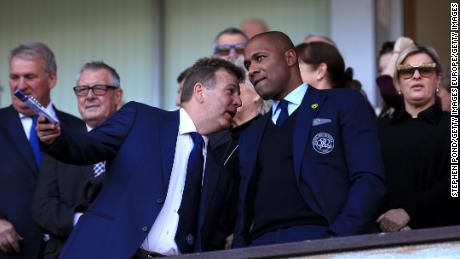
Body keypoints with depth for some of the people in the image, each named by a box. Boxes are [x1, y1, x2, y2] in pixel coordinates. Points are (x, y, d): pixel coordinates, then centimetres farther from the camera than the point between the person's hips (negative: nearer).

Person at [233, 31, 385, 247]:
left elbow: (369, 180, -1)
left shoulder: (344, 103, 9)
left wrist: (339, 239, -14)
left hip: (320, 239, -5)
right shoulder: (251, 136, 26)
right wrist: (239, 251, 2)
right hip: (260, 245, 5)